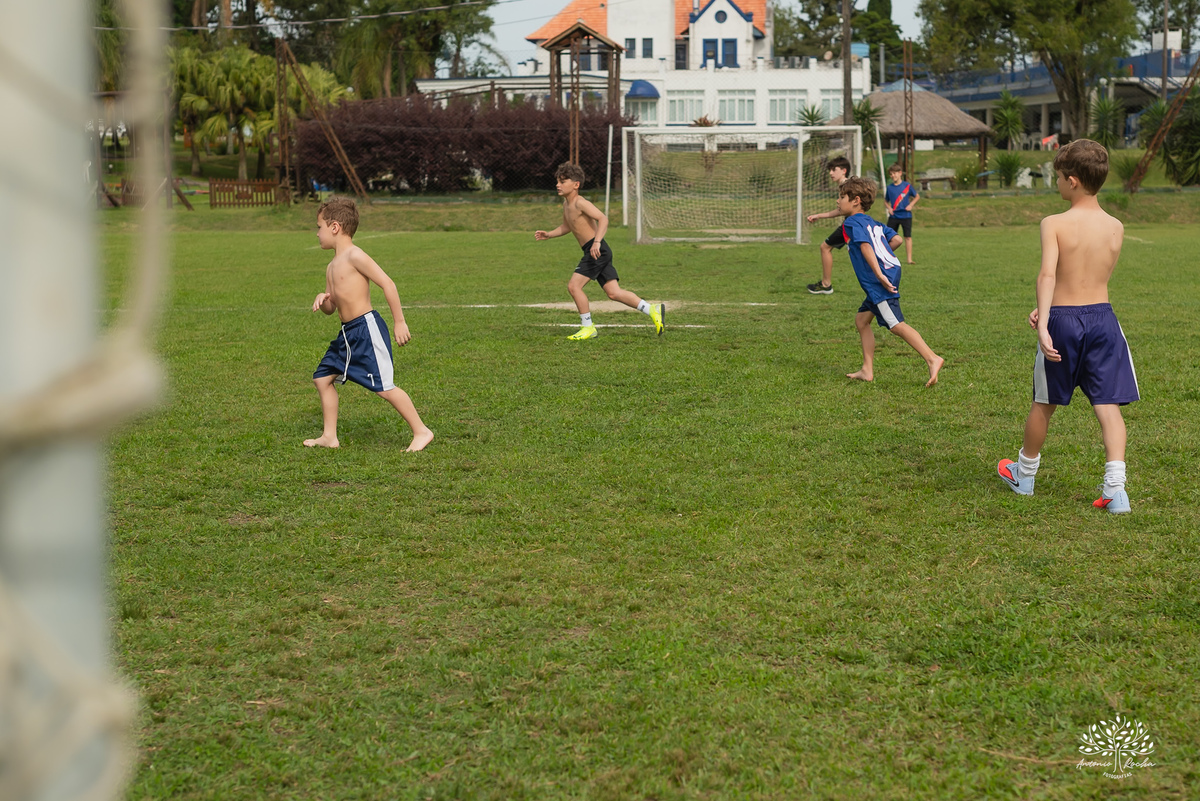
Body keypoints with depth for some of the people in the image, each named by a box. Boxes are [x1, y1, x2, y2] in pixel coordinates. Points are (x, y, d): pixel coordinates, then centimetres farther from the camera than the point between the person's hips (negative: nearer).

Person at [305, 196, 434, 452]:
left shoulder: (354, 256, -12)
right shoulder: (332, 267, 16)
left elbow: (387, 283, -16)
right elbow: (331, 308, 22)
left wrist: (400, 322, -17)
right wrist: (323, 299, -3)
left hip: (367, 328, -10)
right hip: (347, 333, 10)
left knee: (383, 387, -11)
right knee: (322, 378, 11)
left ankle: (421, 432, -3)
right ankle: (329, 436, 19)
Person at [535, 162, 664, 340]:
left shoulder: (580, 203, -13)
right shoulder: (566, 204, 16)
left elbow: (603, 219, -24)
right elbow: (566, 227, 32)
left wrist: (597, 242, -34)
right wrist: (548, 235, 20)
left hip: (597, 250, -9)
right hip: (592, 252, 9)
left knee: (574, 285, -11)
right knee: (613, 292, 4)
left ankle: (588, 327, -2)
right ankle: (653, 310, 5)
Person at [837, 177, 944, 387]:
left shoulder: (852, 223, -4)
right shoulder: (873, 223, 22)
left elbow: (865, 246, -18)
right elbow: (896, 239, 15)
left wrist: (879, 274, -27)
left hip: (879, 282, -10)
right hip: (891, 272, 10)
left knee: (896, 324, -13)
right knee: (861, 319, 16)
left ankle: (932, 359, -21)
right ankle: (867, 370, 15)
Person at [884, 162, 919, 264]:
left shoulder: (907, 185, -1)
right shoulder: (889, 187, 5)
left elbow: (917, 196, 9)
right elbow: (887, 201, 17)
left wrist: (911, 205, -5)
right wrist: (889, 208, -3)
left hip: (905, 215, -2)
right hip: (893, 216, 2)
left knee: (908, 237, -2)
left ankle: (909, 259, 3)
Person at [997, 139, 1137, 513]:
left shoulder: (1054, 224, -10)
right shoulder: (1115, 228, 4)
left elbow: (1048, 275, -23)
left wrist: (1044, 324, -30)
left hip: (1062, 321, -2)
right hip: (1102, 317, 2)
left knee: (1044, 403, 15)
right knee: (1108, 405, 2)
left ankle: (1024, 474, 34)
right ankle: (1115, 487, -9)